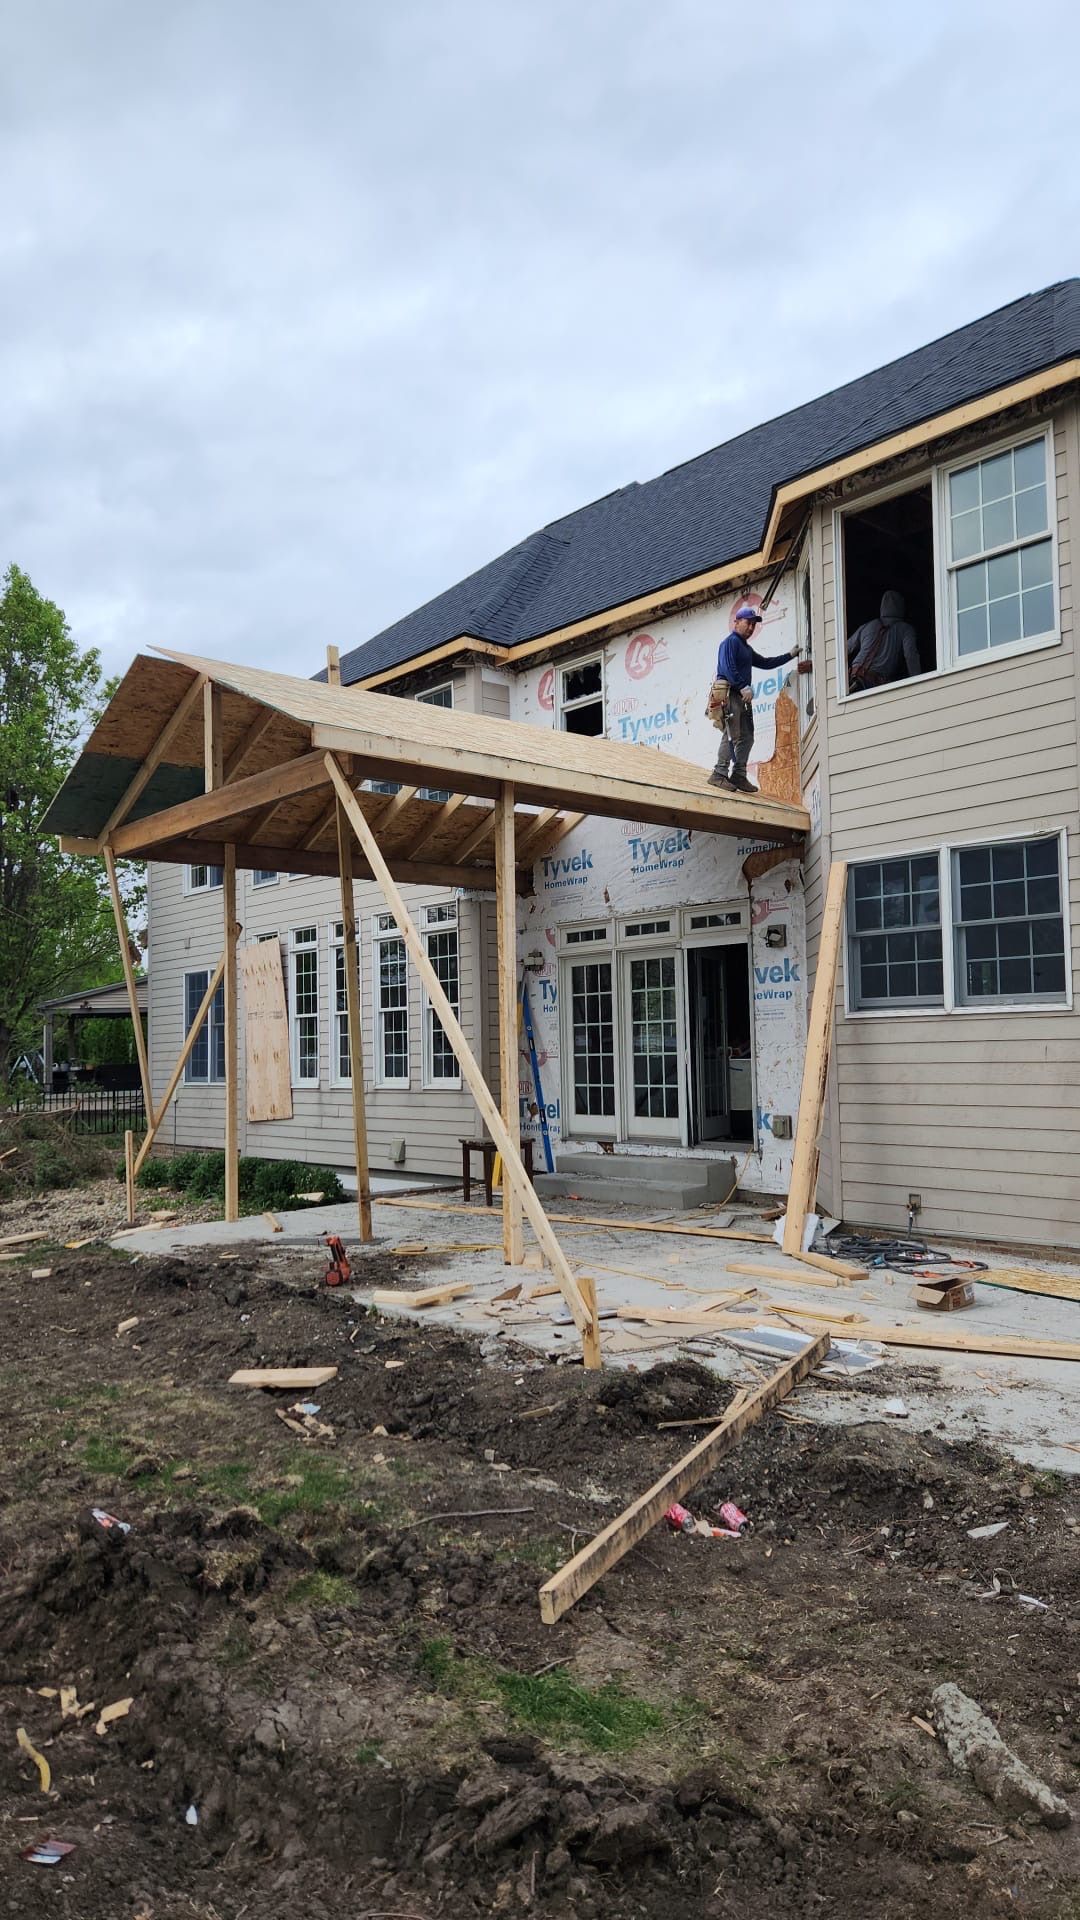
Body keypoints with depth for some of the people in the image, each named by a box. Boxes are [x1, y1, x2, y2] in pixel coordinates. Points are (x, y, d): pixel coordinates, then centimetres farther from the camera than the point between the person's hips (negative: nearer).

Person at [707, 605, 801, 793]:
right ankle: (719, 774, -15)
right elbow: (728, 668, -16)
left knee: (746, 737, 6)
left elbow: (765, 663, 31)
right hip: (730, 693, -10)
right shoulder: (731, 641, -3)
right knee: (733, 736, -15)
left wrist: (790, 655, 29)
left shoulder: (746, 648, 27)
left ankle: (738, 776, 7)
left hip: (742, 696, 10)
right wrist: (743, 687, -23)